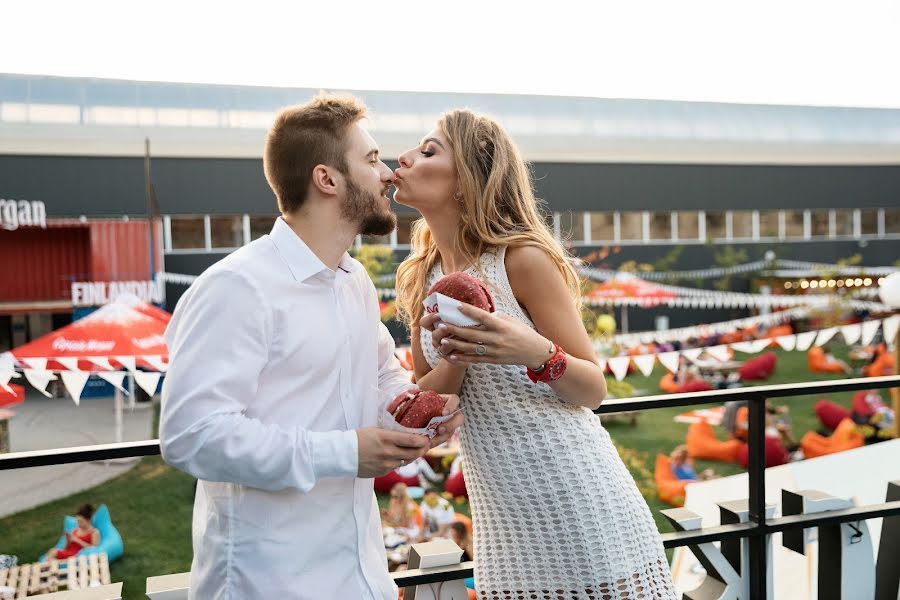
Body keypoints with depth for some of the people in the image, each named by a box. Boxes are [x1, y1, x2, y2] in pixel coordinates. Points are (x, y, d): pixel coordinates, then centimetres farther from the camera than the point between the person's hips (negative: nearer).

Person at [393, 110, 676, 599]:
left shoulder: (523, 258, -13)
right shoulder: (418, 279, 3)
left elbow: (594, 390, -8)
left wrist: (536, 353, -28)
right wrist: (454, 360, -16)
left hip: (579, 498, -4)